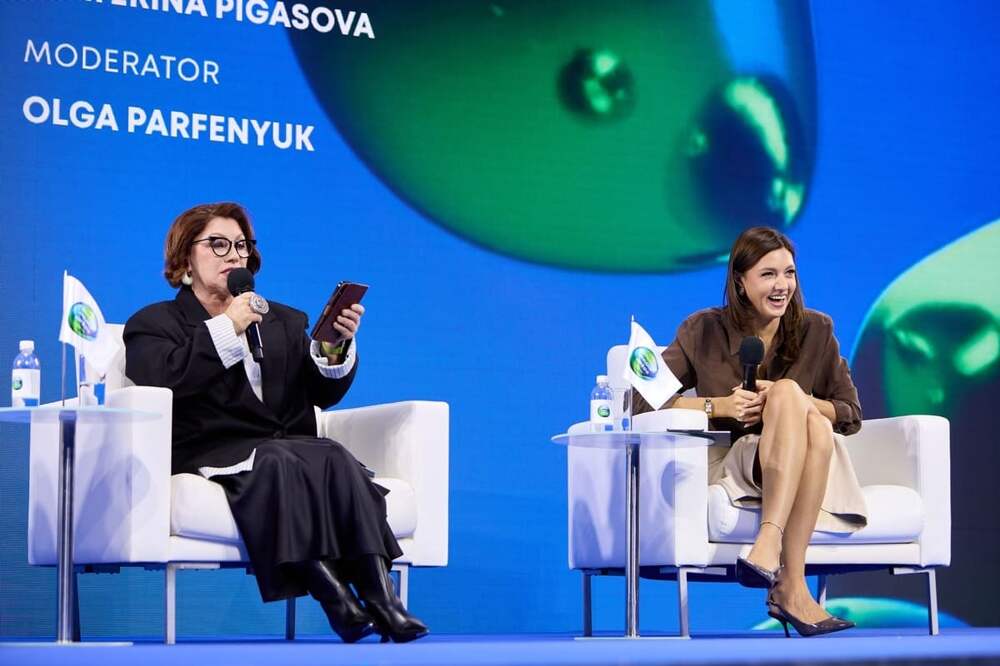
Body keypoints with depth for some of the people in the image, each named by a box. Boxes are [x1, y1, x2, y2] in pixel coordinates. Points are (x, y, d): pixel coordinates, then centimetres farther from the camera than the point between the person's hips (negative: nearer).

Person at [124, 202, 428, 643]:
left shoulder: (284, 321, 29)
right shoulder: (154, 323, 16)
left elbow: (324, 393, 14)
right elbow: (162, 379, -8)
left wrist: (337, 346, -6)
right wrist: (228, 327, -9)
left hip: (290, 446, 4)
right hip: (209, 453, -4)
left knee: (335, 458, -31)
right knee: (275, 462, -36)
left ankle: (380, 596, -46)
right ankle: (334, 596, -51)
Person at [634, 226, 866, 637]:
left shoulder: (816, 330, 9)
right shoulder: (704, 331, 4)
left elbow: (851, 415, 7)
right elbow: (644, 401, -1)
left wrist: (789, 403, -11)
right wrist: (718, 405, -14)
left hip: (806, 470, 2)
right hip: (730, 462, -2)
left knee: (815, 425, -35)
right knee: (790, 392, -31)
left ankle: (789, 588, -45)